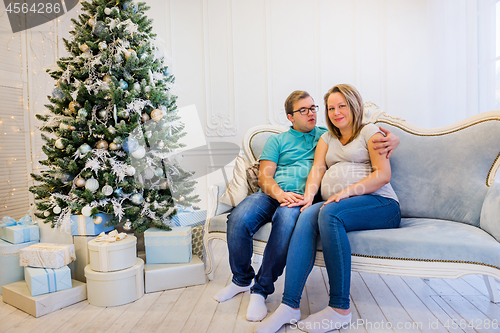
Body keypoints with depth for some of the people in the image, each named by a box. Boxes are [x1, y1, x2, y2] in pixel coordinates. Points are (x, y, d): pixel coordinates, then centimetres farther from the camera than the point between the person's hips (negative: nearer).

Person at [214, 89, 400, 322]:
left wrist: (391, 140, -7)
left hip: (301, 198, -1)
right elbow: (264, 175, 7)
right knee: (238, 219, -28)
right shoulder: (277, 141, 21)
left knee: (286, 219, -37)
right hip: (271, 193, 2)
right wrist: (280, 194, -15)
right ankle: (242, 279, 1)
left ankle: (261, 290, -19)